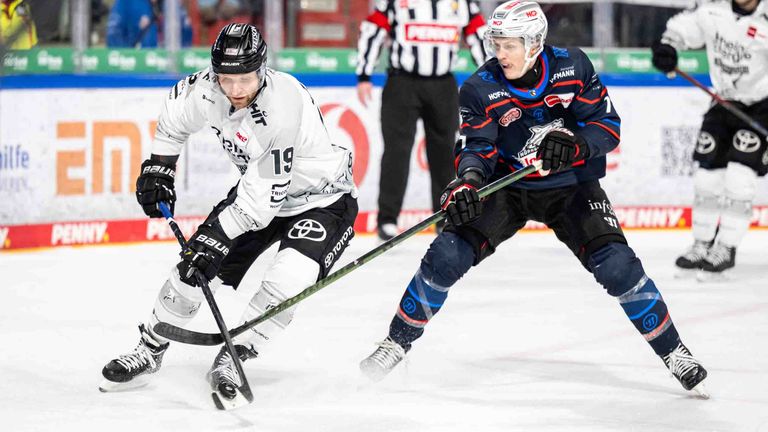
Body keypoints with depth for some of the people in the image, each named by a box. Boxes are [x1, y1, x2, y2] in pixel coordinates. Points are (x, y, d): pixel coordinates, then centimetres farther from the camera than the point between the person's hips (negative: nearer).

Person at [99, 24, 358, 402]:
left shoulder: (282, 107, -37)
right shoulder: (207, 88, -18)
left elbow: (262, 200, -33)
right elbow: (175, 113, 8)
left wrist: (215, 238, -30)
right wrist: (158, 168, 5)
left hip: (322, 198, -6)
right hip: (259, 187, 6)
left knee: (288, 279, -28)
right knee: (195, 269, 0)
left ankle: (232, 360, -9)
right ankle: (149, 351, 21)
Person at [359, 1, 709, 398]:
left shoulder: (573, 67, -14)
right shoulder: (480, 89, -15)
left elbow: (608, 125, -11)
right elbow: (476, 148, -18)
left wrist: (574, 145, -32)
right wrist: (465, 184, -40)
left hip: (570, 186, 0)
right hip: (507, 187, 1)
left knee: (617, 267, -17)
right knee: (447, 256, -16)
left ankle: (672, 351, 1)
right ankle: (398, 342, 3)